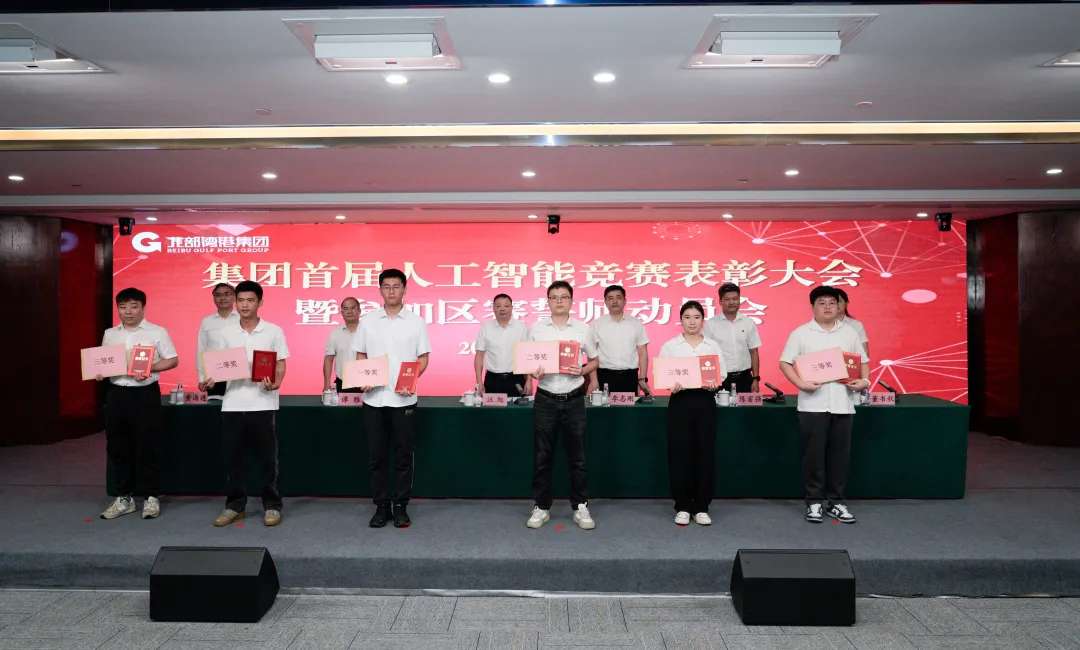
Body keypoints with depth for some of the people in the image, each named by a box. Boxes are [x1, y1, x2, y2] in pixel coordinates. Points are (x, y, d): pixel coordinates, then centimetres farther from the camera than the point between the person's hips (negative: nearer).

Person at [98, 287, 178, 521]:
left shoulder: (157, 332, -1)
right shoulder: (109, 334, 12)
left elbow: (173, 360, -2)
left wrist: (150, 368, -18)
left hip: (145, 394, -5)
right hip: (116, 394, 5)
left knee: (148, 447, -1)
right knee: (117, 447, 8)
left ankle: (150, 497, 9)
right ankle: (124, 498, 19)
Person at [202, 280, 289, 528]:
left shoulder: (273, 331, 0)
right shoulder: (226, 333, 9)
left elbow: (281, 365, 1)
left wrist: (275, 384, -18)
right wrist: (211, 380, -6)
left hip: (263, 403, -3)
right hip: (233, 403, 3)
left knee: (267, 456, 3)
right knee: (232, 456, 8)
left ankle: (272, 505, 14)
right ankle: (235, 505, 20)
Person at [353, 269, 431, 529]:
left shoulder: (416, 322, 3)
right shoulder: (368, 321, 7)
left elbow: (424, 357, 4)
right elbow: (360, 355, 12)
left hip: (403, 399, -1)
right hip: (374, 398, 2)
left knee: (403, 456, 4)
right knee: (376, 456, 6)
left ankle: (400, 507, 15)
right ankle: (381, 507, 17)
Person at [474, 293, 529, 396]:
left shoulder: (522, 327, 0)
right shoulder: (485, 328, 2)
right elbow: (479, 356, 4)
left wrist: (528, 380, -4)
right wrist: (479, 383, -2)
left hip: (516, 380, 0)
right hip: (492, 380, 1)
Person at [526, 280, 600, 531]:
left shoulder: (582, 329, 4)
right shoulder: (536, 329, 4)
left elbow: (594, 360, 11)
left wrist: (582, 371, -9)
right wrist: (533, 372, -13)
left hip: (574, 399, 0)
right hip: (545, 399, 0)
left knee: (577, 456, 6)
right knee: (542, 456, 5)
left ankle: (580, 507, 16)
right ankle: (541, 507, 17)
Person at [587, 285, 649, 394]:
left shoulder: (636, 324, 7)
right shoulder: (596, 325, 3)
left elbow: (642, 353, 8)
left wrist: (642, 379, 1)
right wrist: (593, 380, -7)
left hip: (630, 377, 1)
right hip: (605, 377, -1)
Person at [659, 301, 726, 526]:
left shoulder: (713, 346, 9)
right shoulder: (670, 346, 6)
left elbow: (721, 376, 5)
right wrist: (671, 386, -20)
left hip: (705, 401, 1)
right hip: (680, 400, -1)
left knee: (705, 453, 2)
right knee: (679, 454, -1)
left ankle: (701, 507, 14)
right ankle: (682, 507, 12)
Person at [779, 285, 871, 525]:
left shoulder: (850, 332, 11)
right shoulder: (801, 333, 1)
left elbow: (863, 361, 16)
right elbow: (785, 363, -1)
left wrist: (864, 381, -3)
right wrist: (801, 383, -15)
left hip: (843, 403, 3)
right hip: (813, 404, -3)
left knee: (840, 454, 7)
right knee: (813, 454, 2)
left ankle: (836, 501, 18)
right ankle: (814, 501, 12)